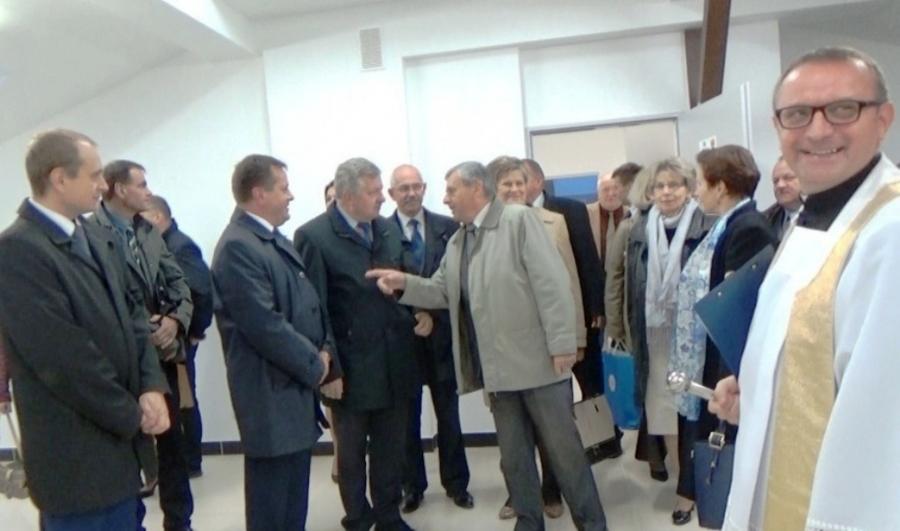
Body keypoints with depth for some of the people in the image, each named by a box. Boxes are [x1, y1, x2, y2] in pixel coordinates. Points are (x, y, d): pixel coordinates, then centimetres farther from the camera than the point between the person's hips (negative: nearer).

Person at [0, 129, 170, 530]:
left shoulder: (97, 237, 8)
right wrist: (133, 415, -11)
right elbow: (65, 356, -22)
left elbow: (132, 310, 7)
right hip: (80, 457, -7)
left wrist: (152, 387, -8)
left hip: (121, 440, 8)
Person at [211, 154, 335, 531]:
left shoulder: (275, 239, 12)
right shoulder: (238, 246, -18)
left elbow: (308, 304, 14)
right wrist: (315, 365, -12)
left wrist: (325, 354, 0)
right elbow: (265, 325, -24)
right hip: (271, 393, -9)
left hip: (297, 384, 9)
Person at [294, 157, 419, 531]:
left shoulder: (389, 229, 7)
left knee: (391, 450, 17)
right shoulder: (313, 236, -12)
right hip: (351, 368, -5)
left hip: (395, 364, 5)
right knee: (352, 453, 15)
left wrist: (422, 311, -3)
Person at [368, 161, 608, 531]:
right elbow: (441, 291, 14)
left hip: (537, 359, -6)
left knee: (563, 447, 6)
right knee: (513, 455, 16)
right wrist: (405, 283, -4)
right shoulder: (456, 243, 14)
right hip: (498, 366, 7)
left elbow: (551, 283, -14)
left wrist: (561, 344, -18)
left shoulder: (519, 219, -8)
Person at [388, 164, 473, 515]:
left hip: (442, 332, 1)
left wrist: (434, 313, -9)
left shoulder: (448, 227, 2)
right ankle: (412, 486, 27)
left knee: (448, 414, 13)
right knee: (407, 417, 11)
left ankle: (456, 483, 28)